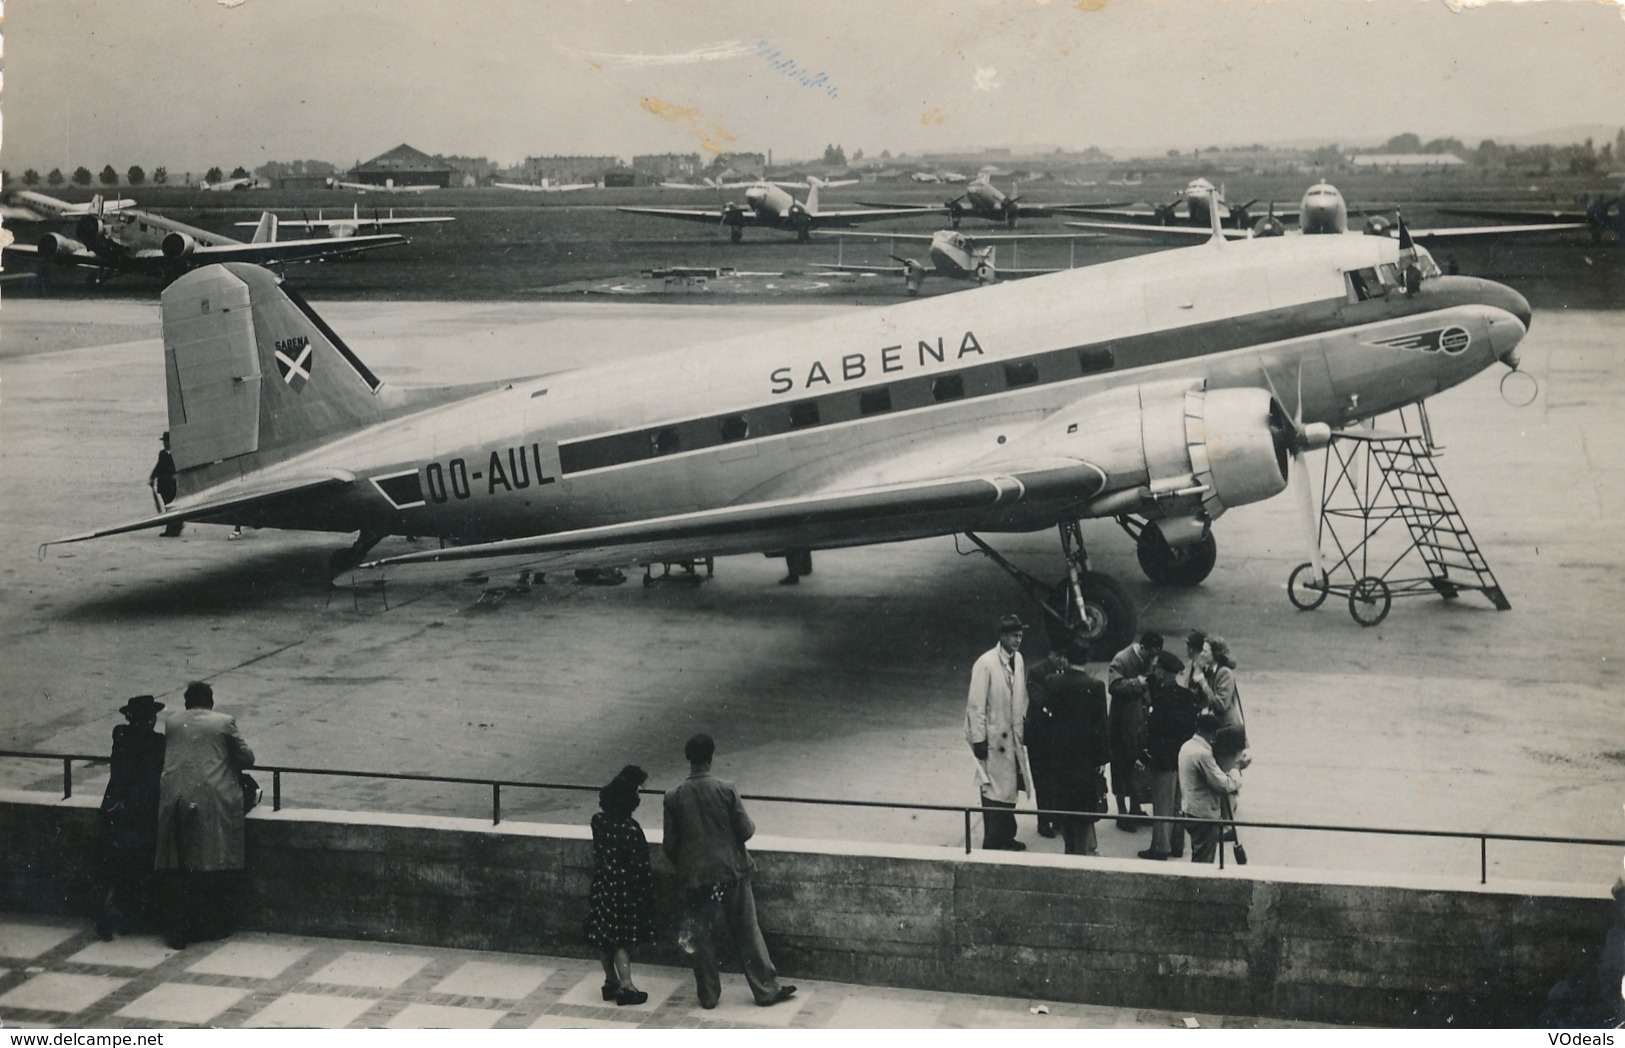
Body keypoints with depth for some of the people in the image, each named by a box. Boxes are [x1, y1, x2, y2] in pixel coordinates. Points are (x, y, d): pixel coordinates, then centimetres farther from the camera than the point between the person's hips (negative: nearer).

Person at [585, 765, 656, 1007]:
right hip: (624, 890, -6)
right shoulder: (631, 830, -22)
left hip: (602, 885, 6)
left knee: (605, 937, 15)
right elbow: (640, 868, -18)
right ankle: (626, 986, 4)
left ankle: (611, 982, 25)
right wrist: (646, 894, -6)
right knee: (623, 940, 3)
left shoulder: (598, 821, -5)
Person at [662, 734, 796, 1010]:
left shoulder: (674, 796, -7)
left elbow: (669, 844, -2)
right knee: (747, 932, 9)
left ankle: (708, 995, 18)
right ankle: (766, 989, 15)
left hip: (694, 876, 1)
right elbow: (745, 830, -10)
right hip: (731, 871, -1)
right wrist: (750, 824, 14)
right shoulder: (726, 789, -12)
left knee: (702, 937, 12)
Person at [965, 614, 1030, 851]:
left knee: (1010, 788, 14)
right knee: (994, 791, 0)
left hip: (1013, 735, 7)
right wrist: (979, 740, -16)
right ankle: (993, 843, 10)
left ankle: (1006, 837, 27)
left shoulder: (1018, 659, 3)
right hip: (993, 737, -7)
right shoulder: (985, 664, -18)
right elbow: (976, 705, -16)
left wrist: (1023, 725, 11)